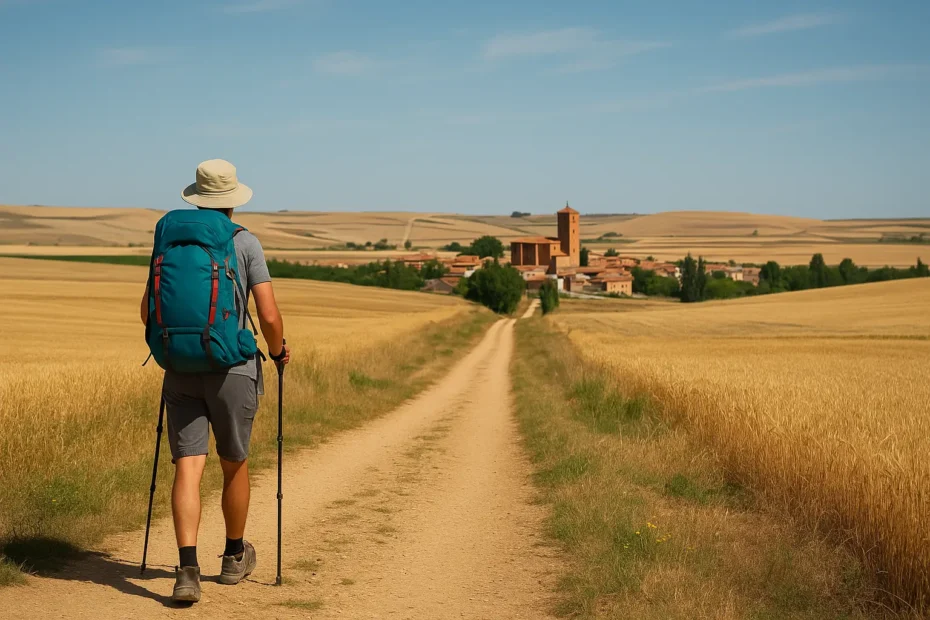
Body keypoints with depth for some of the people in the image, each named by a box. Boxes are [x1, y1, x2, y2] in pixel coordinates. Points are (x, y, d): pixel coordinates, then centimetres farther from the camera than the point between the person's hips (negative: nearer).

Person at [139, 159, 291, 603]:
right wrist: (278, 350, 10)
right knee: (234, 465, 16)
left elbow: (147, 311, 8)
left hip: (181, 370, 2)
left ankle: (187, 569, -17)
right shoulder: (246, 245, -5)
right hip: (233, 370, -2)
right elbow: (269, 317, -10)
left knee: (188, 468, -3)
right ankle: (234, 557, 33)